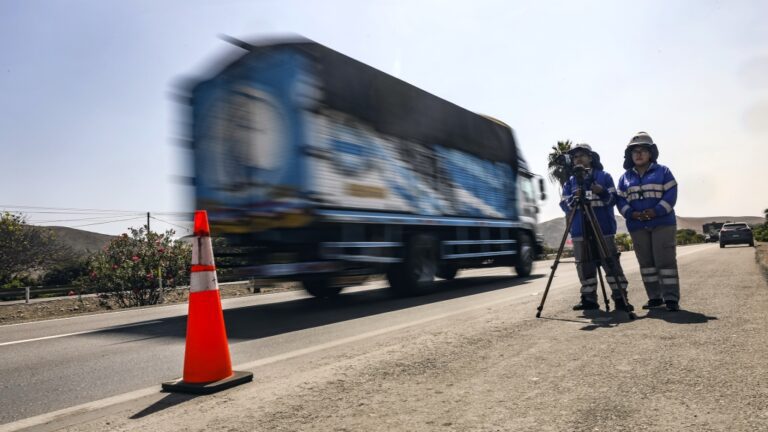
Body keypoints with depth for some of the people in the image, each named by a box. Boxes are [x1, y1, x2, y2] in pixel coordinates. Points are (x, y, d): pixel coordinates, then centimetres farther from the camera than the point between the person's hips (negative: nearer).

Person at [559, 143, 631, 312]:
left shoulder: (604, 176, 7)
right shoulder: (570, 181, 12)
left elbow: (613, 198, 2)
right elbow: (564, 205, 5)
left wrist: (602, 192, -18)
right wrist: (574, 198, -16)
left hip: (603, 228, -2)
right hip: (580, 230, 3)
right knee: (585, 264, 4)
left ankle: (620, 297, 4)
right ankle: (589, 298, 12)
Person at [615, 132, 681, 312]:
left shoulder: (662, 171, 4)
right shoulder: (625, 177, 12)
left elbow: (671, 194, -4)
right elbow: (620, 200, 7)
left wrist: (656, 211, -18)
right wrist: (632, 214, -11)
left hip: (662, 223, -3)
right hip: (637, 226, 4)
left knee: (665, 260, -7)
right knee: (646, 262, 7)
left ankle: (671, 298, -3)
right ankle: (654, 297, 15)